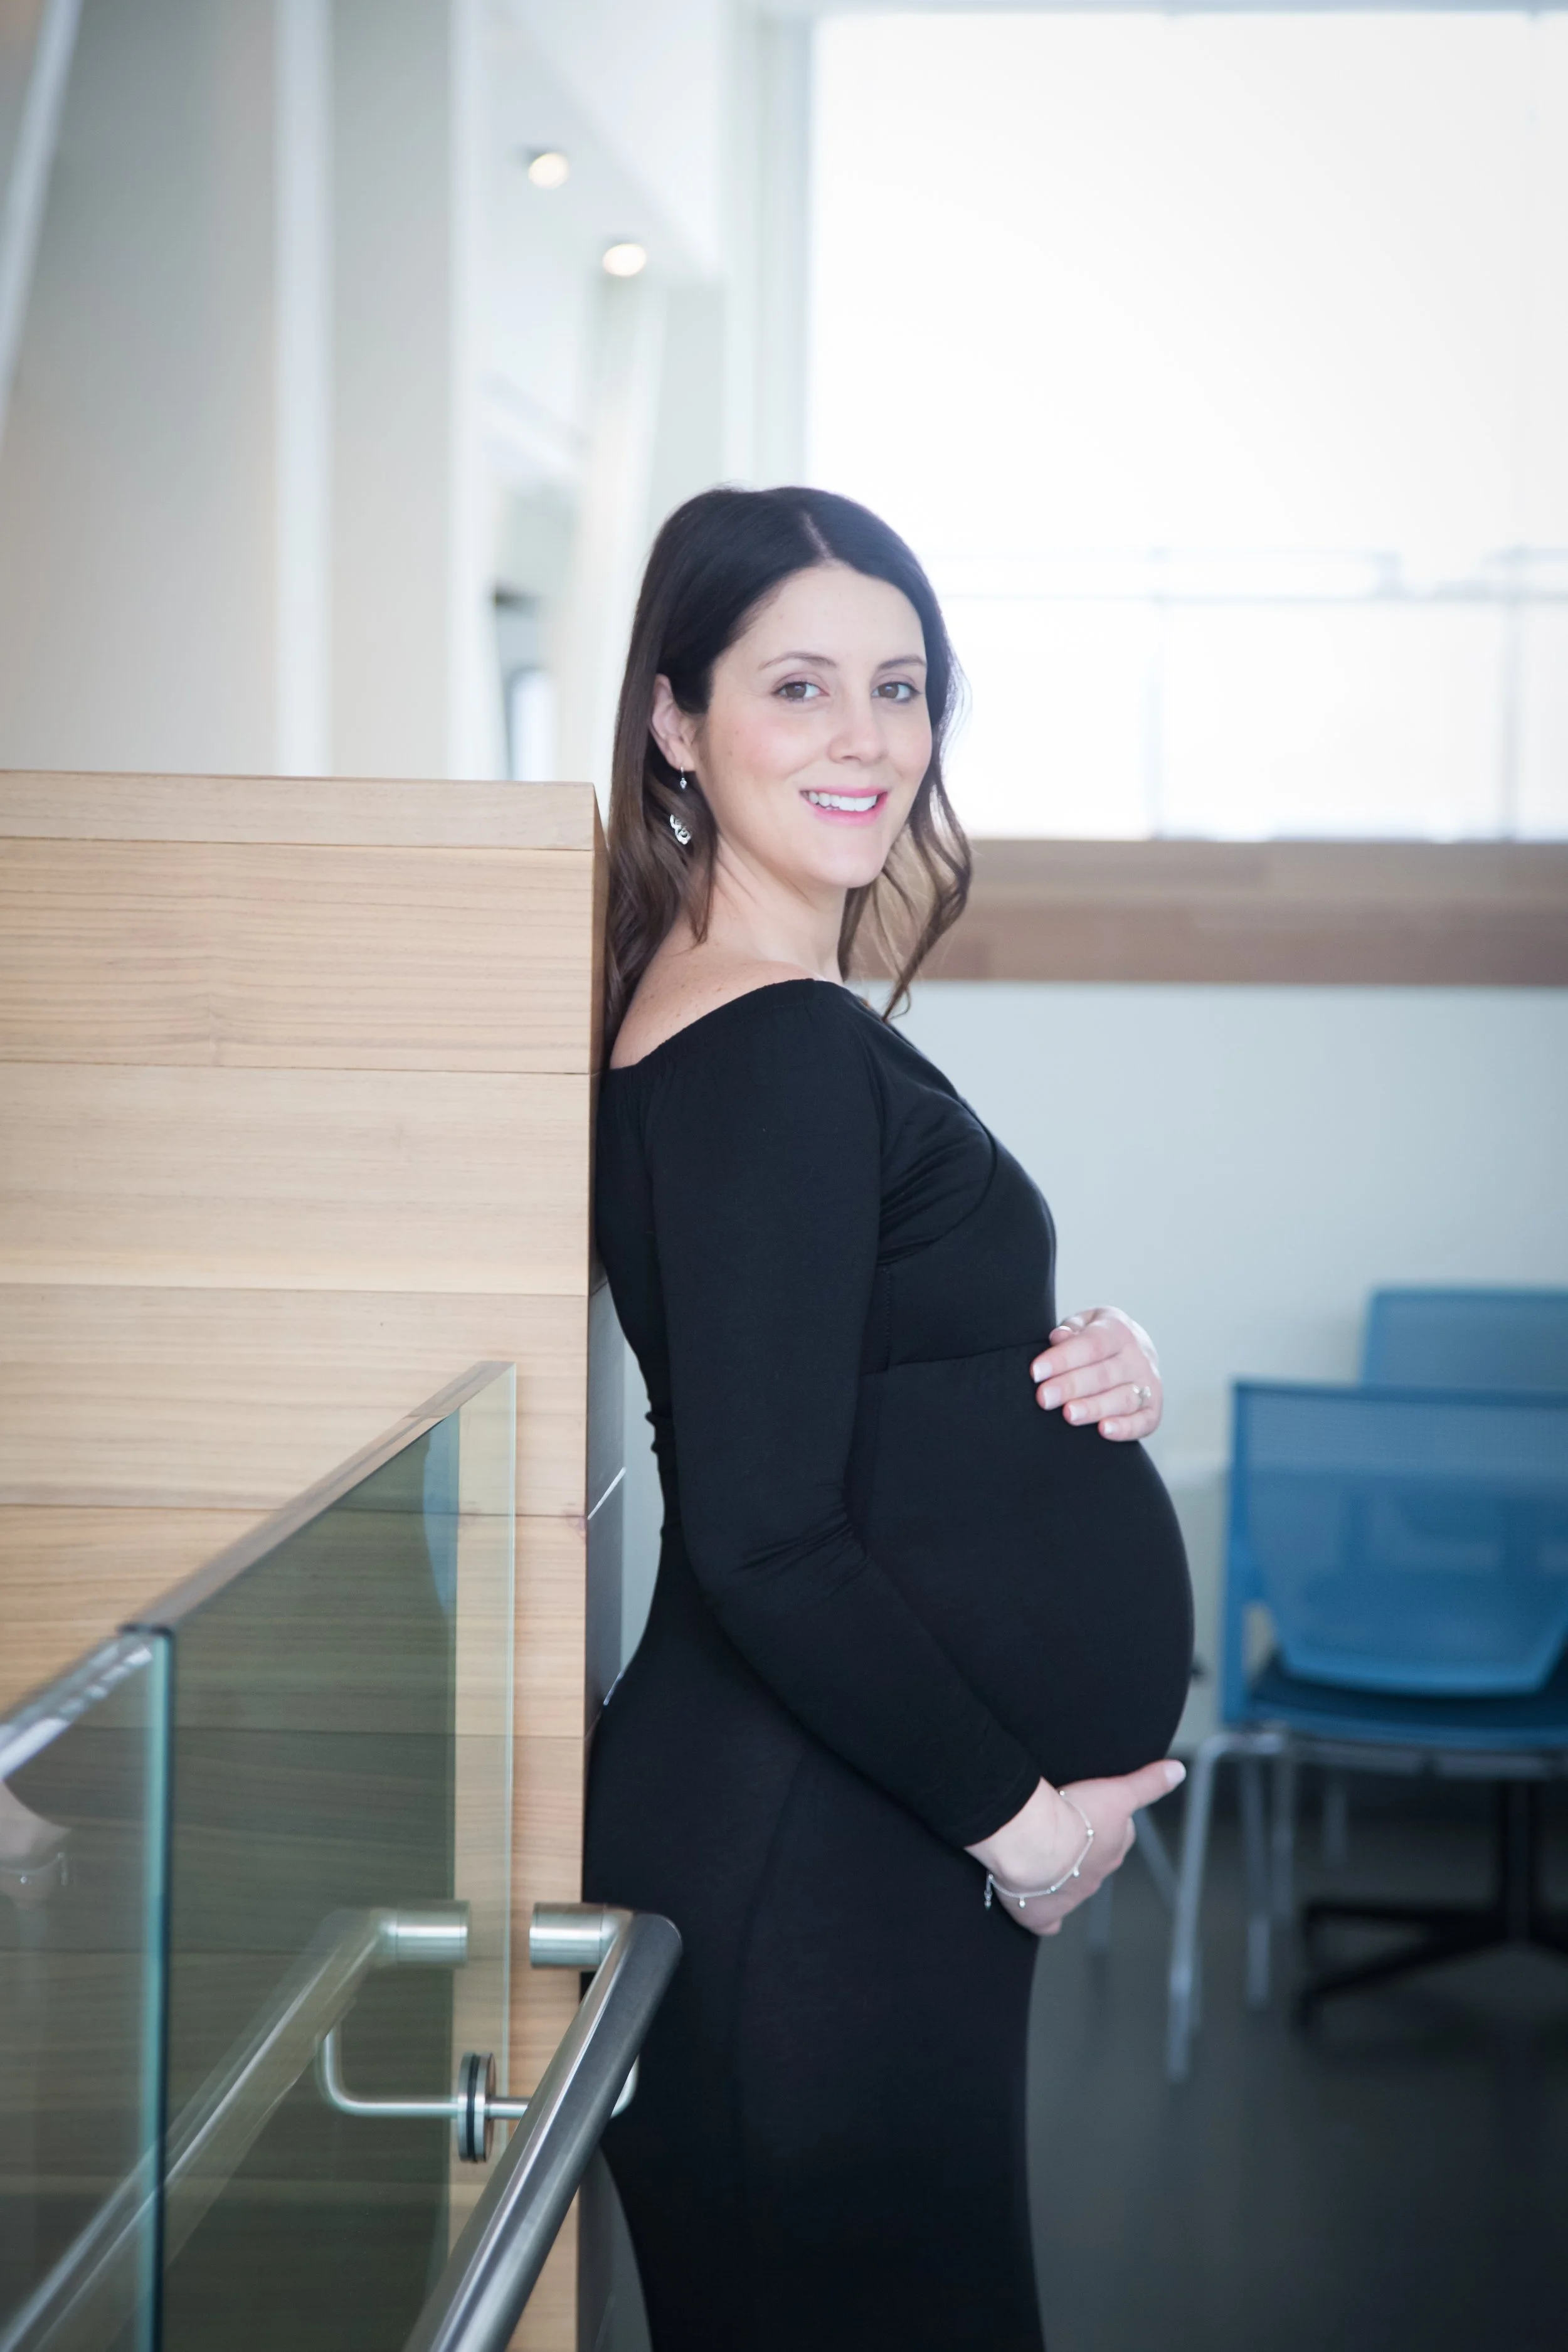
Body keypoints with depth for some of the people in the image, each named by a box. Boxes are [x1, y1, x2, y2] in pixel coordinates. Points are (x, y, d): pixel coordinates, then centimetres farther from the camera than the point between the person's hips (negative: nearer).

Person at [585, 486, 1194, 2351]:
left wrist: (1085, 1367, 0)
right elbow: (765, 1542, -23)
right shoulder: (777, 1055, -19)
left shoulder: (748, 1016, 10)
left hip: (871, 1838, 10)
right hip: (811, 1865, -10)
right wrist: (1012, 1815, -14)